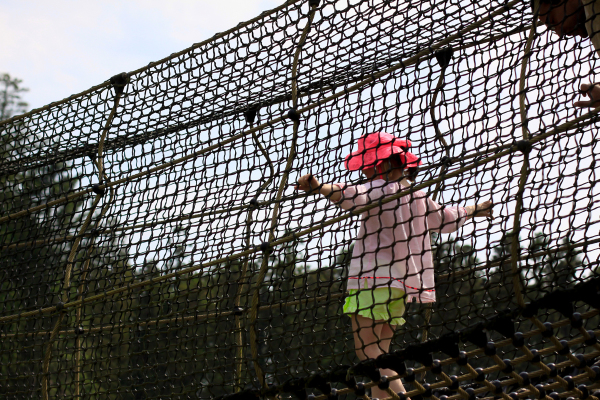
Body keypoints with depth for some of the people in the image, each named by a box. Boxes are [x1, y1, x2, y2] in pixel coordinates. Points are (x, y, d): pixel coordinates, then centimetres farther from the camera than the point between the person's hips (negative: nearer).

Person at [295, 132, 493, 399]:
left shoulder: (382, 189, -7)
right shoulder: (418, 196, 17)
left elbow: (353, 196, -30)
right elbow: (448, 219, 32)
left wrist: (318, 187, -47)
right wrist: (474, 210, 54)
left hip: (374, 279, -9)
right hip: (401, 284, 9)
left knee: (367, 350, -11)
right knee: (378, 353, 10)